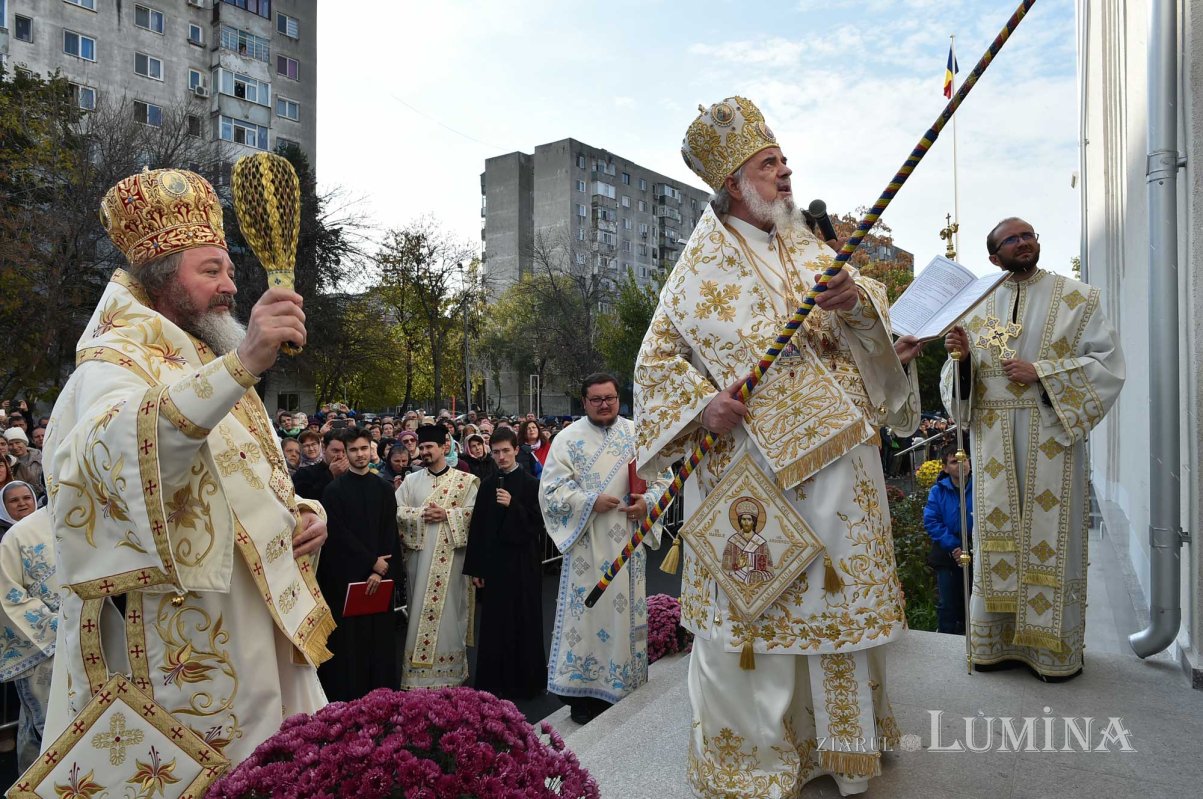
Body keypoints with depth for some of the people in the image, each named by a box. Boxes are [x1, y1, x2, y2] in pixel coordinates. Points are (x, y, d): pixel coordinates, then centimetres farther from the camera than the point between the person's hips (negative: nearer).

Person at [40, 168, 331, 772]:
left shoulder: (208, 368, 16)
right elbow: (119, 453, -35)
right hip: (181, 654, -8)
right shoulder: (114, 364, -10)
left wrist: (303, 515, 0)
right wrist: (240, 366, -45)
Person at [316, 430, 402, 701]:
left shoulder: (384, 489, 8)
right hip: (345, 576, -3)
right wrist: (371, 562, -10)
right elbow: (338, 534, -7)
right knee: (348, 642, -1)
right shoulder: (334, 490, 0)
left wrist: (380, 571, -9)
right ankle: (345, 702, 9)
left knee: (378, 638, 4)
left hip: (378, 578, 3)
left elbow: (390, 535, 4)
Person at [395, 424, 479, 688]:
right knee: (420, 609, 6)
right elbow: (396, 510, 2)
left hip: (451, 554, -2)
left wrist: (447, 514, -16)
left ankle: (450, 672, 14)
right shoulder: (411, 480, 10)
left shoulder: (465, 480, 2)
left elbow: (473, 512, -6)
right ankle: (418, 674, 16)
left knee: (449, 609, 2)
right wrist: (421, 514, -11)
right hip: (420, 553, 2)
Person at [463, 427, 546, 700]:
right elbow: (477, 527, 5)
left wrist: (512, 506, -22)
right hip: (493, 561, 3)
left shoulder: (531, 484, -5)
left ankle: (525, 680, 20)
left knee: (523, 621, 5)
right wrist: (475, 567, 3)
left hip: (522, 562, -3)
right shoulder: (487, 484, 5)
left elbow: (537, 524, -8)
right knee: (495, 622, 8)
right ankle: (495, 681, 22)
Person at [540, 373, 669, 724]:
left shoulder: (637, 434, 7)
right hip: (587, 542, -3)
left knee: (626, 607, 11)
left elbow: (662, 475, 9)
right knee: (588, 609, -1)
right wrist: (591, 502, -19)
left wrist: (648, 500, -11)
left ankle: (624, 682, 26)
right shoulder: (568, 439, -2)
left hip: (629, 540, 3)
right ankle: (582, 692, 10)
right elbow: (551, 489, -8)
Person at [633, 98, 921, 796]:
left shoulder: (814, 252, 15)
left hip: (833, 452, 5)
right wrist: (699, 403, -16)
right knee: (753, 603, 1)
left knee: (837, 592, 13)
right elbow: (658, 358, 1)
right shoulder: (702, 269, 2)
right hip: (749, 462, -4)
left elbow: (879, 316, 5)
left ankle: (840, 737, 33)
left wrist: (855, 298, -18)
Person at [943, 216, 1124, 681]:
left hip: (1051, 436, -2)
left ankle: (1056, 647, 14)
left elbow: (1107, 362, -3)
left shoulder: (1075, 298, 5)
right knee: (998, 533, 5)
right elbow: (960, 381, 12)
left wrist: (1039, 372, -13)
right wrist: (962, 356, -10)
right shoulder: (979, 307, 12)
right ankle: (1000, 642, 16)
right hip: (995, 441, 3)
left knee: (1050, 534, 0)